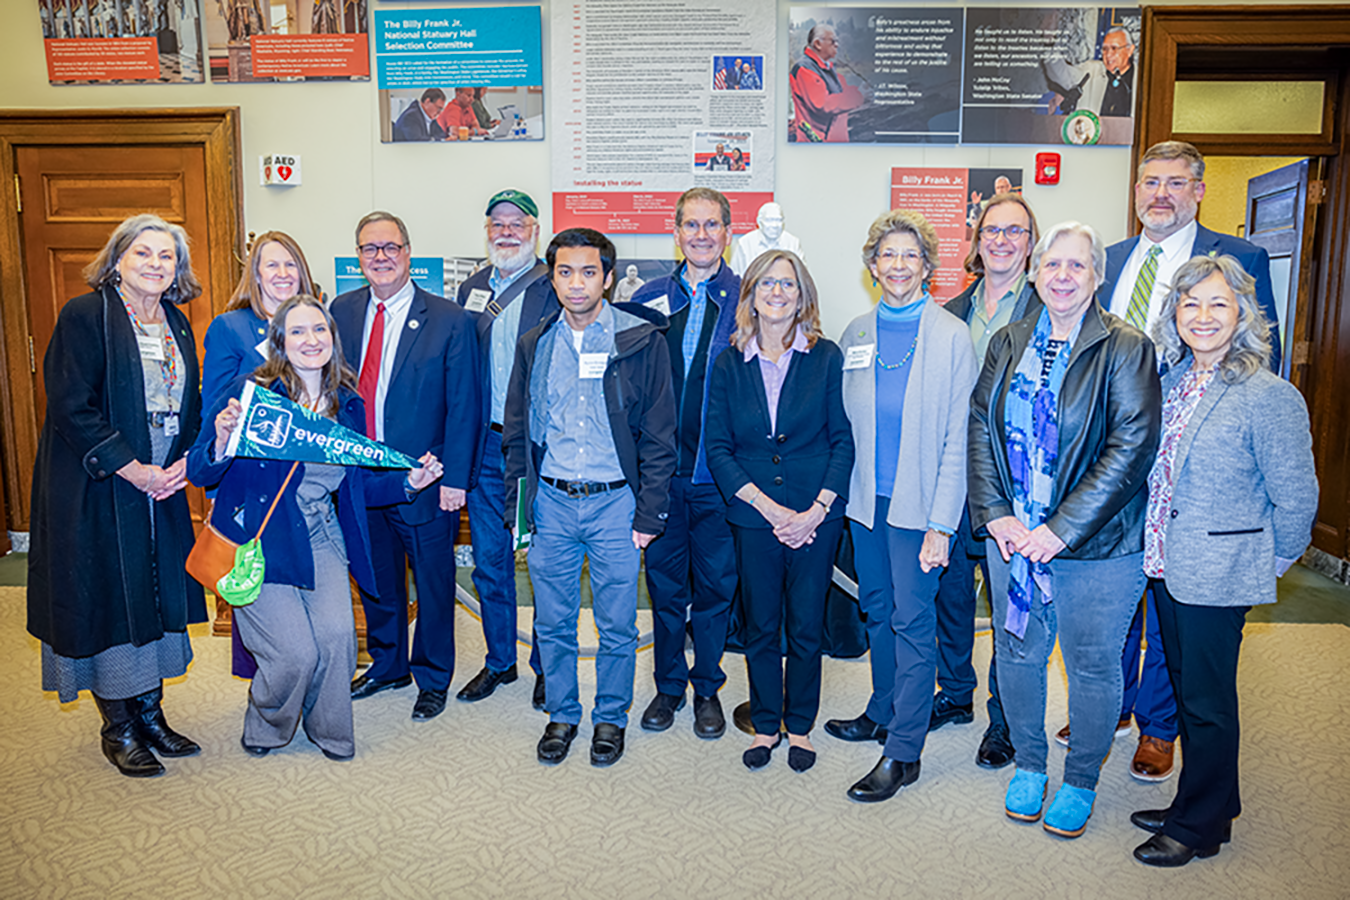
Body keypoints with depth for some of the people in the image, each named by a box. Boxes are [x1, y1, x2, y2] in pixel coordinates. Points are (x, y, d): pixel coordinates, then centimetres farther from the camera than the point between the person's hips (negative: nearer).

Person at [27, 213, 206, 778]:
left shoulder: (177, 327, 10)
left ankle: (151, 715, 25)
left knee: (158, 597, 11)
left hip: (161, 488, 6)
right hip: (96, 493, -6)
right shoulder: (85, 315, -9)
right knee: (106, 601, 3)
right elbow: (71, 408, -15)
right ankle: (118, 728, 18)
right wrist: (134, 470, -17)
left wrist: (184, 462, -4)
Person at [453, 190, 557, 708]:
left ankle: (547, 666, 23)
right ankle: (499, 661, 30)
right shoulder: (471, 290, 12)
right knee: (489, 561, 13)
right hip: (485, 446, 5)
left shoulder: (556, 289, -4)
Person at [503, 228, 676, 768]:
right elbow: (516, 434, 12)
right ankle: (561, 714, 32)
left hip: (615, 501, -2)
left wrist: (648, 513, -7)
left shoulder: (641, 341, -3)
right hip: (551, 503, 3)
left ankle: (611, 717, 28)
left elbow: (658, 435, -3)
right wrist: (518, 506, 6)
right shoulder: (534, 345, 7)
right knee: (553, 622, 12)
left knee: (617, 625, 8)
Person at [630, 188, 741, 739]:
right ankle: (669, 684, 30)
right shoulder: (650, 297, 7)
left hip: (719, 472, -2)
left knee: (715, 583, 9)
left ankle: (707, 688, 28)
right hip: (660, 467, 2)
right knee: (664, 580, 11)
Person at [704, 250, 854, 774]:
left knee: (806, 627, 8)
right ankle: (765, 724, 28)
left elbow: (843, 441, -1)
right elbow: (717, 447, -1)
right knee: (760, 627, 10)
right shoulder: (728, 364, 2)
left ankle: (800, 726, 27)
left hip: (815, 518, -1)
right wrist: (768, 507, -10)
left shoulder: (826, 358, -1)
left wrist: (819, 509, -11)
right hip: (753, 515, 1)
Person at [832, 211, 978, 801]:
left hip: (918, 503, -5)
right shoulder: (857, 333, 7)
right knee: (877, 609, 16)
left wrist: (941, 523, -14)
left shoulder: (952, 336, -7)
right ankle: (883, 712, 35)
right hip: (866, 497, 5)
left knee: (913, 620, -1)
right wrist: (841, 491, 5)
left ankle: (903, 752, 8)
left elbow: (958, 437, -9)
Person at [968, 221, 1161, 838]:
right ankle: (1028, 764, 38)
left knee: (1091, 665, 10)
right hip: (1012, 536, 4)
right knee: (1017, 654, 15)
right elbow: (980, 428, 4)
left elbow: (1132, 447, -15)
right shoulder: (1008, 343, 5)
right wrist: (995, 514, -8)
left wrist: (1062, 530, -18)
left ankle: (1080, 782, 33)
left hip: (1097, 547, -3)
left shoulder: (1125, 349, -8)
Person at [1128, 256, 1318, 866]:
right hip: (1166, 564, 7)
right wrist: (1157, 546, 13)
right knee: (1185, 687, 18)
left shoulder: (1270, 397, -17)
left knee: (1207, 701, 7)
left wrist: (1268, 562, -2)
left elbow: (1296, 498, -12)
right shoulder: (1169, 379, 4)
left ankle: (1200, 826, 25)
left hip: (1218, 575, -7)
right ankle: (1208, 802, 37)